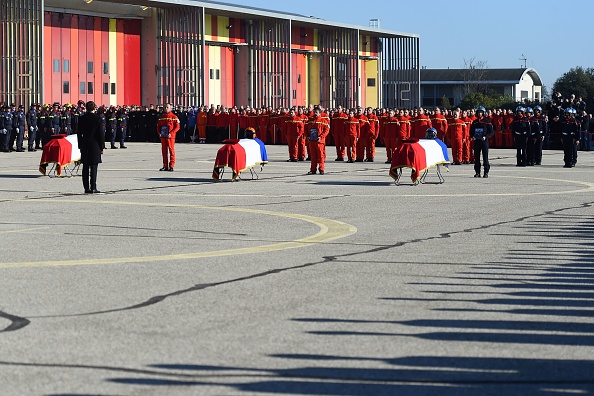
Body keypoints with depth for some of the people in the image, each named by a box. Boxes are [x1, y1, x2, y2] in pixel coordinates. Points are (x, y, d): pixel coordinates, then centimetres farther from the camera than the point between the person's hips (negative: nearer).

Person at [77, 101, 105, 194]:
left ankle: (86, 187, 9)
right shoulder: (97, 118, -9)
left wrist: (80, 145, 13)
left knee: (85, 168, 8)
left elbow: (79, 133, 6)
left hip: (84, 145, 4)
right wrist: (102, 146, 0)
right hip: (95, 146, -4)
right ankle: (93, 188, -5)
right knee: (93, 167, -2)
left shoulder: (81, 118, 2)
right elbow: (100, 133, -8)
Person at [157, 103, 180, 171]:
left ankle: (171, 166, -1)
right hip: (163, 137, 5)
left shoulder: (174, 117, -2)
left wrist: (171, 133, -17)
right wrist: (159, 133, -1)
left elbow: (177, 127, -7)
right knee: (164, 151, 6)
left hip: (170, 137, -5)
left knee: (171, 150, -3)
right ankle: (165, 166, 12)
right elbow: (158, 126, 17)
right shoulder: (162, 117, 13)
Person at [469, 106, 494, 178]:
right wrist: (472, 136, -2)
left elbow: (492, 132, -2)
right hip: (476, 141, 4)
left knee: (485, 157, -4)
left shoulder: (487, 122, -1)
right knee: (476, 157, 4)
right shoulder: (474, 122, 11)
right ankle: (477, 172, 10)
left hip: (484, 141, -4)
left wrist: (486, 137, -17)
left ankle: (486, 172, -1)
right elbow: (471, 131, 19)